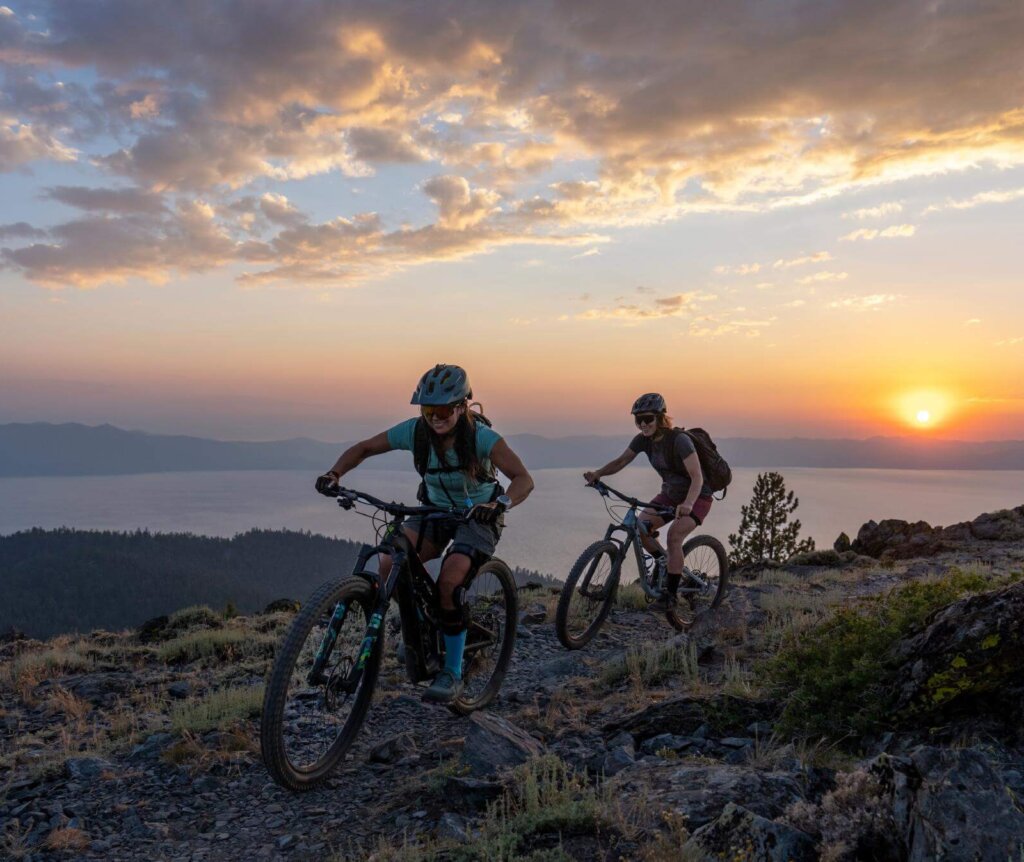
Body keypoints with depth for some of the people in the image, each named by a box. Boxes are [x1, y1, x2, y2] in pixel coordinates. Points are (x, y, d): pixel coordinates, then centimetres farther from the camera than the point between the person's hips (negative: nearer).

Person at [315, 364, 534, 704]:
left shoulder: (481, 437, -26)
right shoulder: (414, 431, -17)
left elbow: (523, 479, -32)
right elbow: (363, 448, -7)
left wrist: (499, 504, -53)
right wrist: (334, 474, -26)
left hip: (478, 516, -4)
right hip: (435, 510, 4)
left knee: (449, 581, -27)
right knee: (390, 564, -20)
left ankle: (453, 673, -9)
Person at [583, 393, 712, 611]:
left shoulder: (679, 440, -28)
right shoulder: (643, 440, -9)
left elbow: (697, 477, -34)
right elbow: (620, 461, -3)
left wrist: (687, 504, -51)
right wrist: (597, 473, -22)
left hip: (697, 497, -6)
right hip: (670, 494, 6)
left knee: (674, 536, -27)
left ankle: (669, 594, -14)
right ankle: (666, 565, 11)